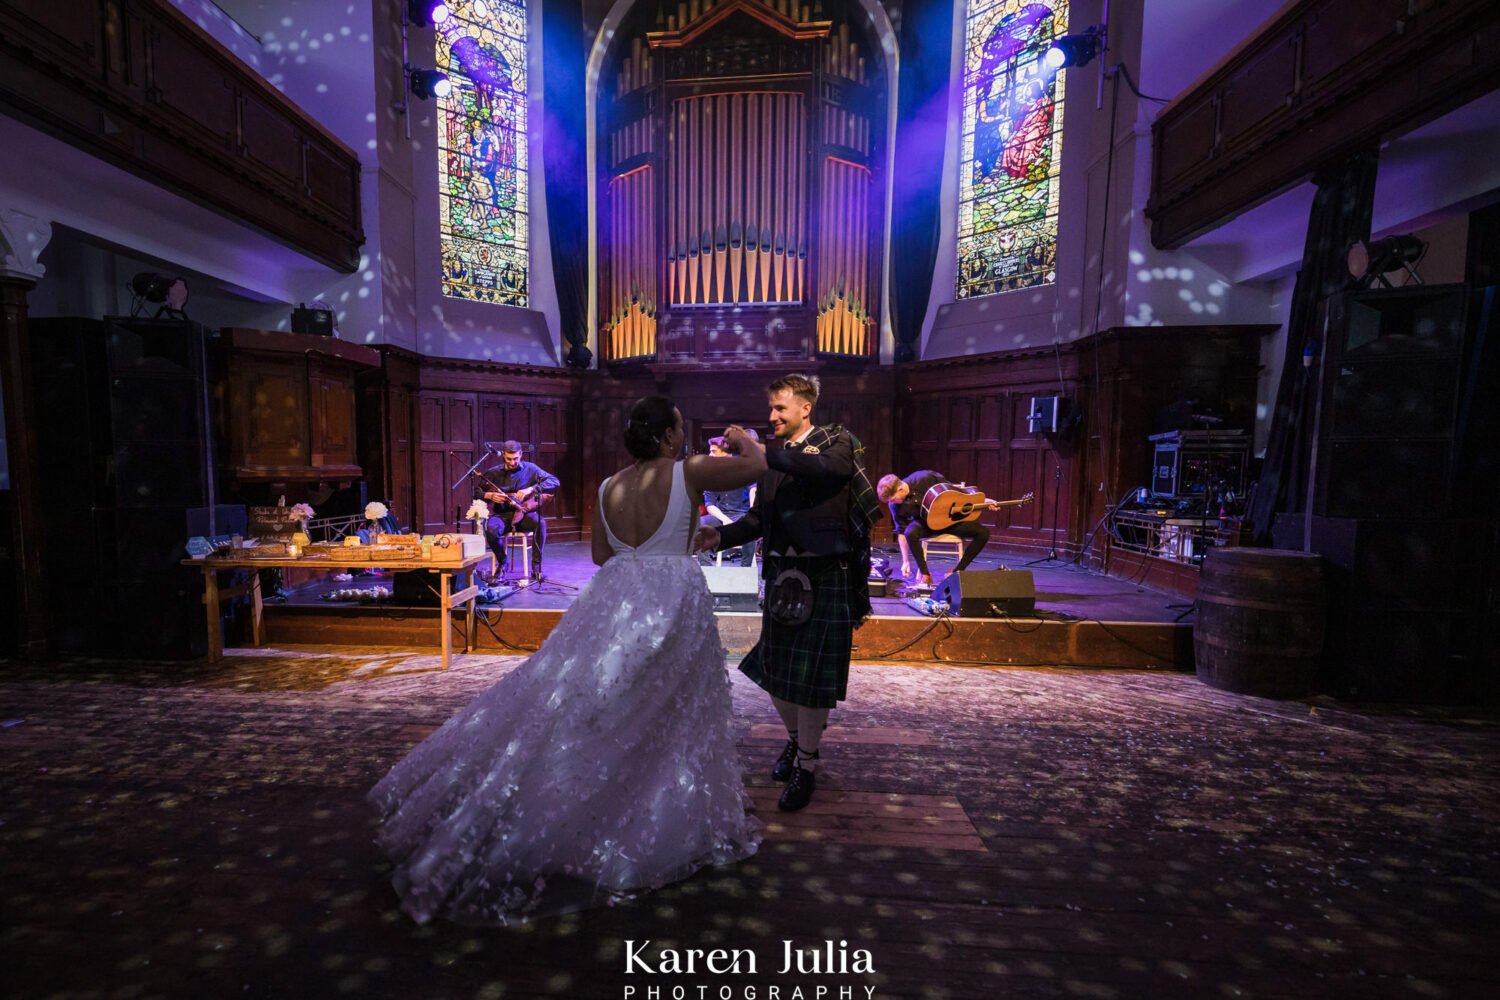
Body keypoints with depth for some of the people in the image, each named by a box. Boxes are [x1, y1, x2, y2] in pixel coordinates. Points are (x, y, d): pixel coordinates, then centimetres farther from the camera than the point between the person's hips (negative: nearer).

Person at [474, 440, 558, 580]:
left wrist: (530, 490, -19)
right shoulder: (493, 473, 6)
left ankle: (536, 565, -21)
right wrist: (489, 495, -9)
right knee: (490, 529, -33)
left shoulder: (530, 469, 2)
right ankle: (502, 562, -2)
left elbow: (554, 481, -8)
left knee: (540, 522, -35)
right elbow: (475, 491, 14)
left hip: (524, 513, -1)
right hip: (502, 515, 1)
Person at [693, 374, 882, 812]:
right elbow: (759, 517, 8)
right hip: (782, 575, 5)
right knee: (772, 667, 12)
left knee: (812, 674, 2)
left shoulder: (838, 443, -3)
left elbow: (820, 468, -27)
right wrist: (720, 535, -8)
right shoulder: (775, 457, 10)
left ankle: (806, 766, 23)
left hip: (826, 577, -5)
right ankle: (796, 739, 40)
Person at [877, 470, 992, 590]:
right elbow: (901, 531, -8)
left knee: (983, 533, -19)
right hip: (925, 523, 0)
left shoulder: (926, 478, -26)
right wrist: (906, 561, -9)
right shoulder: (895, 505, -18)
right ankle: (926, 574, -20)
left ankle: (956, 571, -10)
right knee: (910, 532, -36)